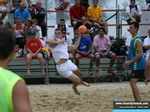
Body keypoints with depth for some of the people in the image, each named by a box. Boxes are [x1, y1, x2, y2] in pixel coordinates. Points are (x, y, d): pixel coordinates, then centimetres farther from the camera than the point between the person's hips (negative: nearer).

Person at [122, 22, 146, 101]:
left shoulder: (137, 40, -18)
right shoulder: (133, 39, 12)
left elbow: (140, 54, -25)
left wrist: (130, 62, -23)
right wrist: (128, 61, 19)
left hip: (138, 65, -10)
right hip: (135, 65, 10)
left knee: (133, 83, -14)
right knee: (133, 83, 13)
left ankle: (139, 103, -16)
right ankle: (137, 101, 17)